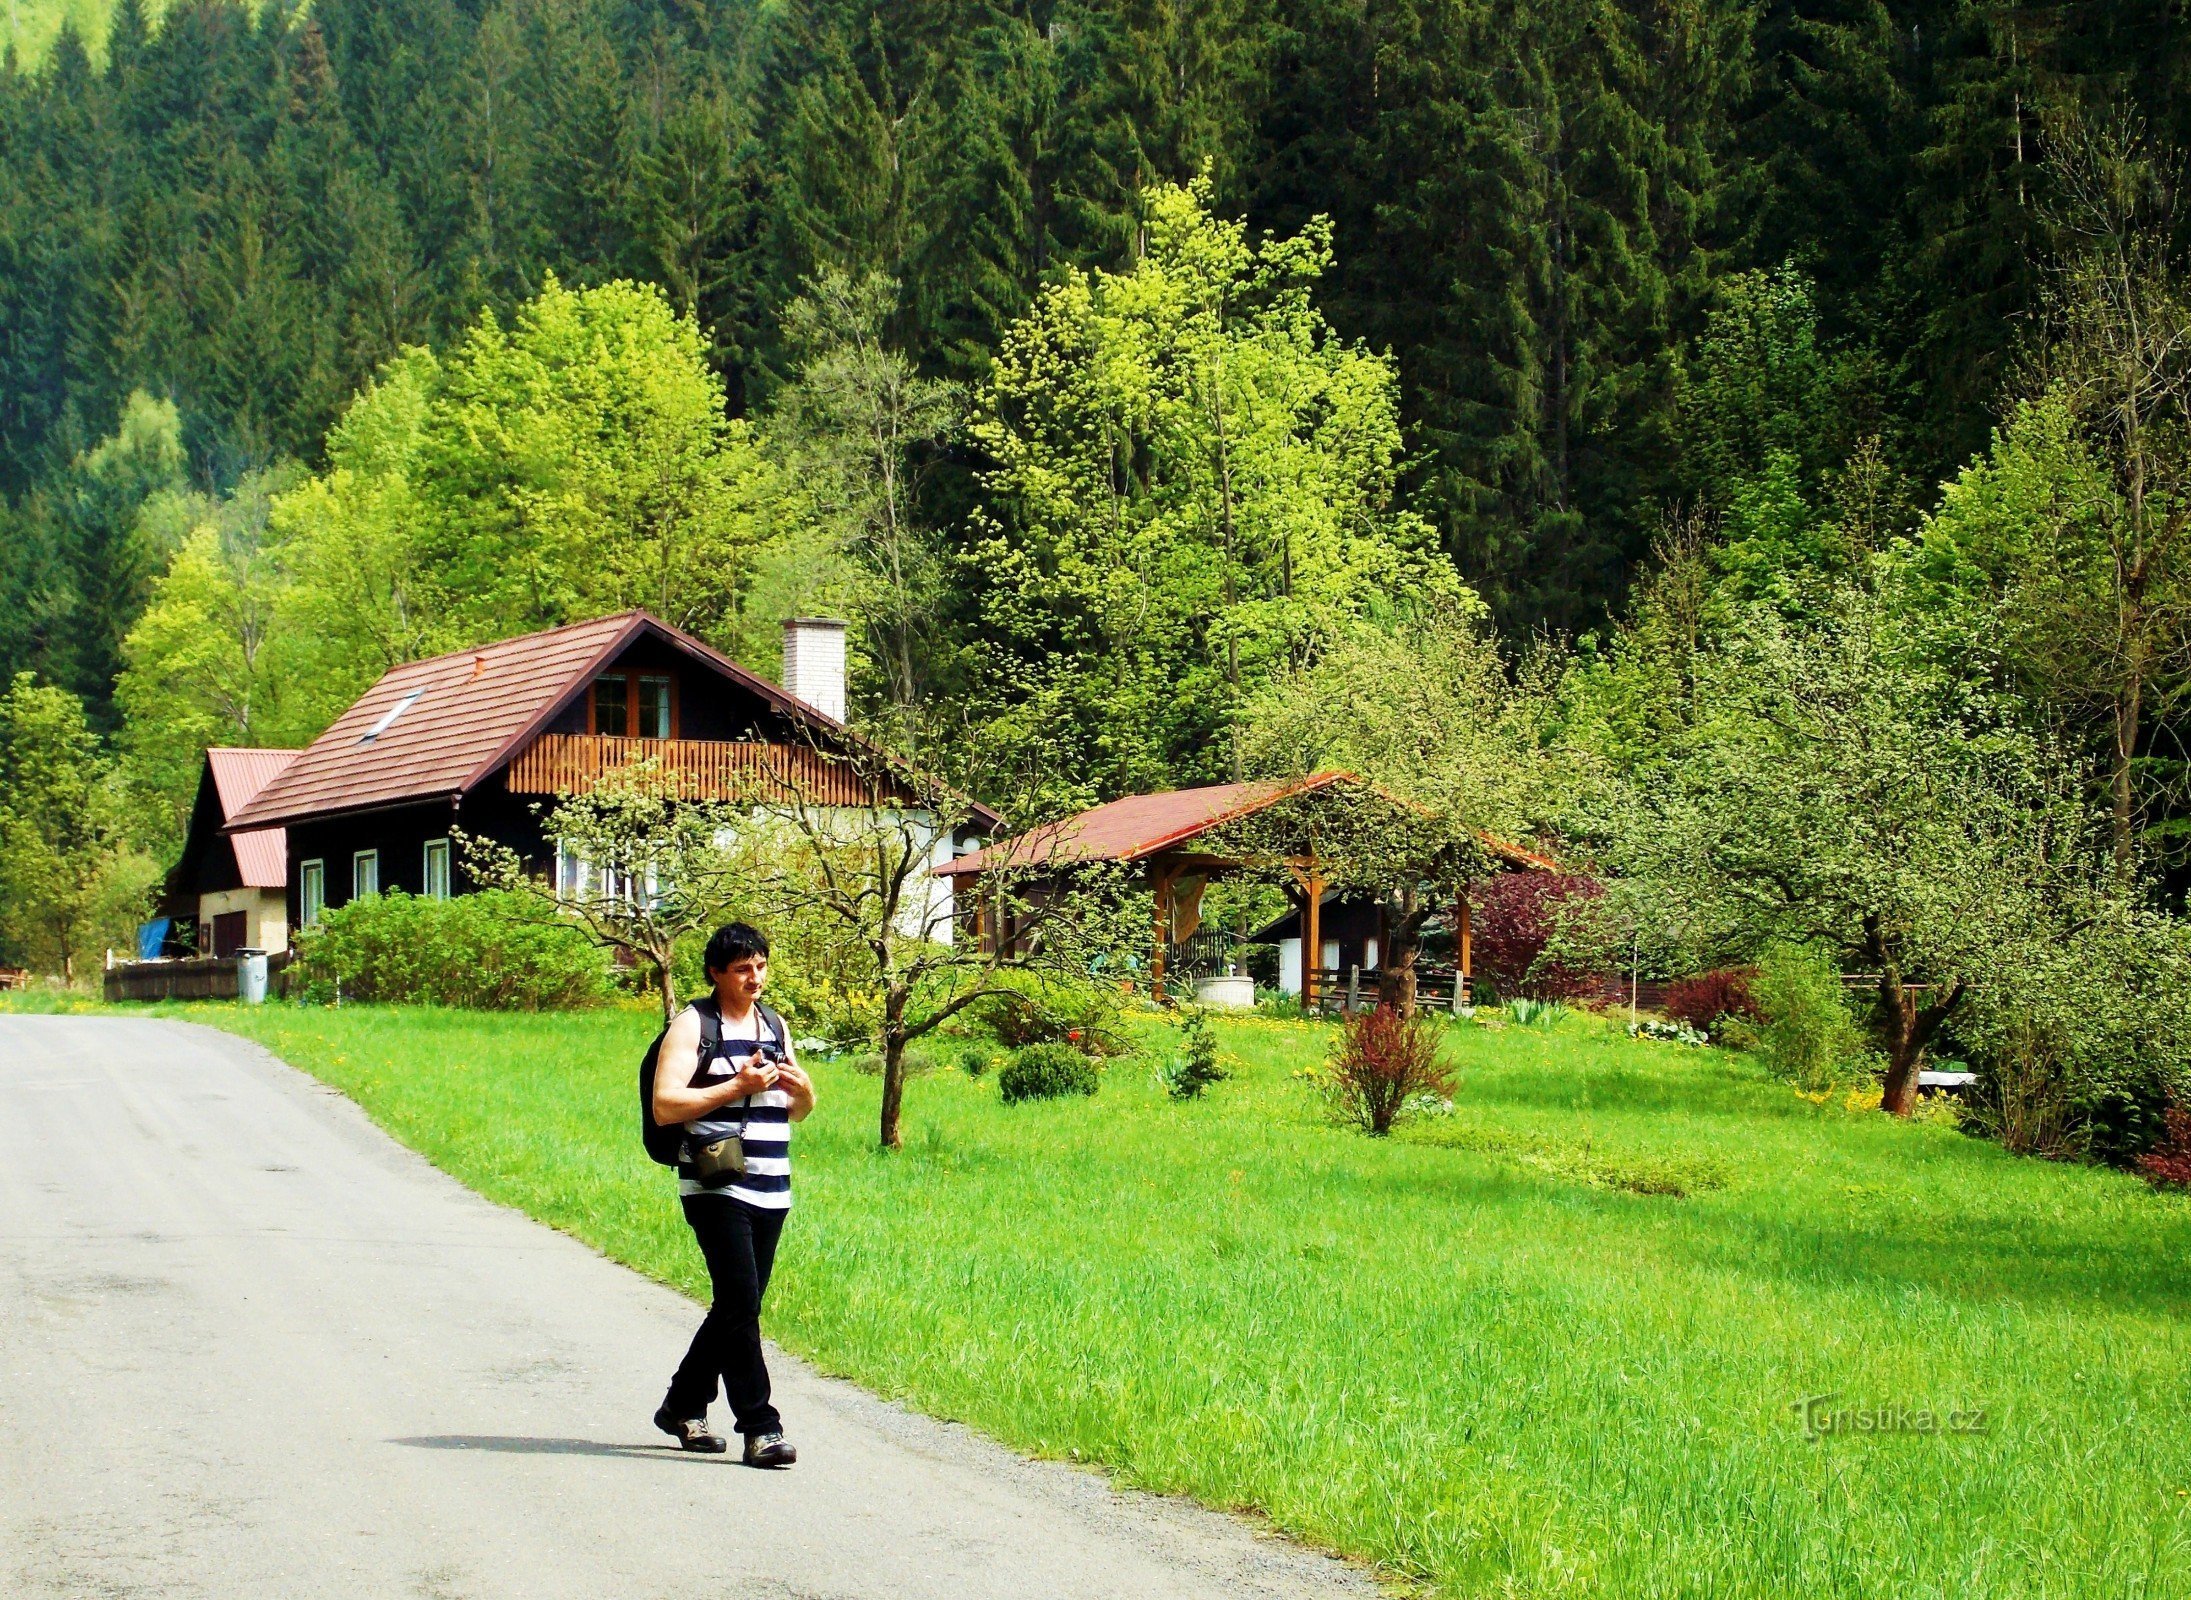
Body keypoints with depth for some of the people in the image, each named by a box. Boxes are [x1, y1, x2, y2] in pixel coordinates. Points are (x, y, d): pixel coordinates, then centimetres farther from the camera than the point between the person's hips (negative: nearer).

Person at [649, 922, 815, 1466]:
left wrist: (802, 1089, 0)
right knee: (741, 1305, -13)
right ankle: (760, 1428, -12)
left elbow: (798, 1112, 24)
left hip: (771, 1191, 7)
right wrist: (737, 1087, -18)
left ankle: (683, 1406, 27)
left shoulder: (775, 1025, 17)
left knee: (736, 1307, 12)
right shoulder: (693, 1025, -3)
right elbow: (665, 1105, -13)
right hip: (716, 1188, -7)